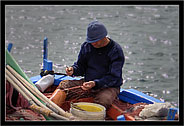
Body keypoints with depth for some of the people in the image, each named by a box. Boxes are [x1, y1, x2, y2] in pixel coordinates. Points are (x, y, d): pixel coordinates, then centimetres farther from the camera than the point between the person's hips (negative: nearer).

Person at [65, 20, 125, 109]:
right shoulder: (86, 46, 6)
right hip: (88, 84, 5)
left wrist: (95, 83, -29)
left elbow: (113, 77, -14)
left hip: (109, 87, -4)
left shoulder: (116, 50, -10)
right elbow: (81, 66, 17)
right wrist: (73, 70, -9)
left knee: (103, 100, -38)